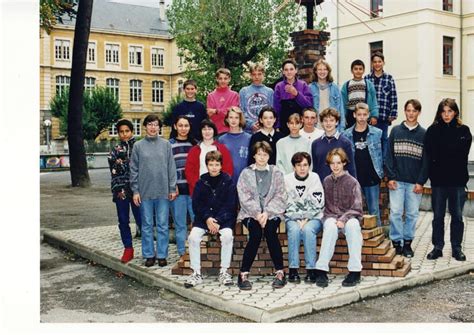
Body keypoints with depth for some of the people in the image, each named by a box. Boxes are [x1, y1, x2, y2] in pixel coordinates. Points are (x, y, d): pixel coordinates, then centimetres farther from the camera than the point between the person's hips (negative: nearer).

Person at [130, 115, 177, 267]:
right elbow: (134, 170, 3)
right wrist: (135, 191, -2)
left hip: (163, 191, 0)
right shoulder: (138, 146, 3)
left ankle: (162, 255, 14)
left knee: (163, 225, 4)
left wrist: (172, 188, -1)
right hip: (145, 192, 0)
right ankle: (149, 255, 17)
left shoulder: (166, 145, 4)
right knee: (147, 225, 7)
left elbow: (171, 168, 3)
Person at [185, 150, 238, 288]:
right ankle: (196, 273, -12)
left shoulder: (228, 182, 0)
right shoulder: (201, 182, 6)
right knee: (193, 237, -23)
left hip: (224, 218, -2)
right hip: (204, 218, 2)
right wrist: (207, 218, -14)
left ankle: (224, 271, -15)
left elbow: (230, 206, -4)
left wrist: (218, 221, -16)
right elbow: (196, 204, 2)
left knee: (227, 235, -31)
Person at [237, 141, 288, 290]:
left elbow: (280, 197, 2)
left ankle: (280, 272, -22)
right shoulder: (246, 173, 10)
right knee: (256, 233, -28)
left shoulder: (276, 173, 12)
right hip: (250, 213, 0)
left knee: (270, 231, -29)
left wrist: (267, 213, -13)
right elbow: (244, 197, -1)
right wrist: (257, 214, -14)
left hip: (272, 212, 0)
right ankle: (243, 274, -23)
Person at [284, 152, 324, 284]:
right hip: (292, 218, 1)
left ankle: (311, 270, -25)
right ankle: (293, 270, -25)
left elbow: (318, 204, -5)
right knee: (294, 230, -31)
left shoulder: (315, 178, -1)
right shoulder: (287, 180, 0)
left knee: (308, 230, -32)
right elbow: (286, 205, -3)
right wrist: (298, 219, -13)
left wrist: (306, 219, -13)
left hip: (313, 218, 0)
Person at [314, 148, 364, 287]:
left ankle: (355, 271, -35)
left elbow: (356, 208, -1)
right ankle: (321, 271, -37)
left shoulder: (352, 182, 3)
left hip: (349, 217, -1)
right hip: (331, 217, 1)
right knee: (330, 226, -35)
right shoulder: (326, 181, 12)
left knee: (353, 225, -37)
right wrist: (331, 217, -3)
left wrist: (343, 219, -16)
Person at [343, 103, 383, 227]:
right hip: (353, 178, 1)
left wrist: (380, 173, -2)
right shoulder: (347, 134, 1)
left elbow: (381, 154, 5)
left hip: (372, 178, 0)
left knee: (374, 210, 7)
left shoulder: (377, 133, 1)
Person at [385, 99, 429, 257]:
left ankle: (407, 242, 17)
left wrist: (421, 182, -4)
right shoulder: (396, 131, 5)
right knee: (395, 212, -2)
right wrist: (390, 177, -5)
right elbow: (389, 155, 3)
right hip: (397, 180, 0)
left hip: (415, 182, 0)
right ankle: (396, 242, 8)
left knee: (412, 213, 5)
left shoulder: (423, 134, 4)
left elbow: (426, 160, 3)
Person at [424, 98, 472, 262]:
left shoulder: (463, 130, 2)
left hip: (458, 180, 0)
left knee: (457, 216, 9)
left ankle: (457, 248, 20)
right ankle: (437, 248, 19)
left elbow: (463, 156, -4)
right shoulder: (433, 130, 1)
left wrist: (442, 161, -7)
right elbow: (430, 155, -5)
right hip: (438, 180, 0)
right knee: (438, 216, 8)